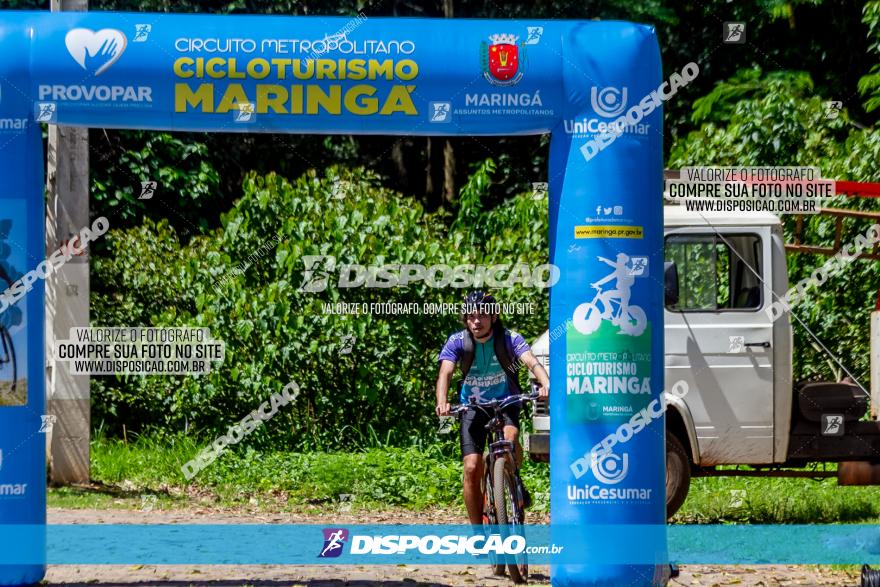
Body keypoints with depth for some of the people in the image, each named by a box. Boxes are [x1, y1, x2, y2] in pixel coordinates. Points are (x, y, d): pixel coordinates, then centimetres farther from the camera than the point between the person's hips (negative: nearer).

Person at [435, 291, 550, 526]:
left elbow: (532, 362, -30)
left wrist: (546, 384, -52)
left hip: (506, 403, -1)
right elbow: (445, 372, -25)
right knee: (472, 469, -12)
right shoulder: (457, 341, -12)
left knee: (510, 437, -34)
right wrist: (442, 402, -46)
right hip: (473, 407, 1)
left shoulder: (509, 338, -15)